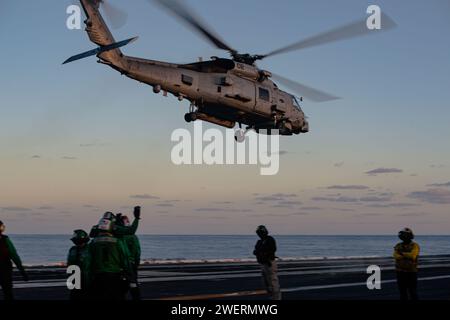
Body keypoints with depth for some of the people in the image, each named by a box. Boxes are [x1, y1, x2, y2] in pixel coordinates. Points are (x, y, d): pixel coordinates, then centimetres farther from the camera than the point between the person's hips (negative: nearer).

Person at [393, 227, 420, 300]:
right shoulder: (398, 246, 5)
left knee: (412, 291, -2)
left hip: (411, 272, -4)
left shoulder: (415, 246, -6)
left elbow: (413, 255, -23)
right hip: (400, 272, 4)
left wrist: (402, 253, -13)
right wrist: (407, 256, -23)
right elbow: (396, 256, -13)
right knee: (402, 291, 6)